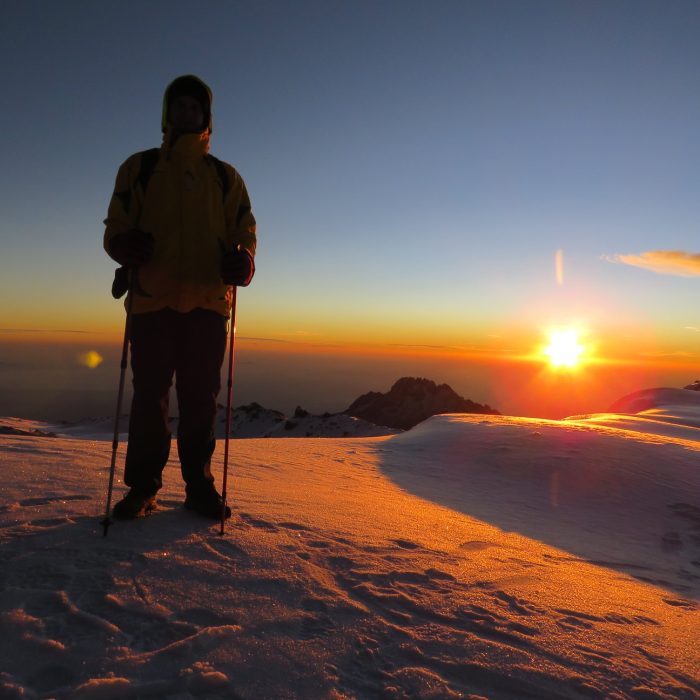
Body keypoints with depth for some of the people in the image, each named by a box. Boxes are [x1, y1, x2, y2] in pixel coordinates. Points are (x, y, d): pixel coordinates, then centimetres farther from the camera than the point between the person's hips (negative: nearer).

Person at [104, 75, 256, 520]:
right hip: (152, 300, 0)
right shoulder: (139, 168, 15)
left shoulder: (225, 177, 16)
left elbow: (245, 230, 11)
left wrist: (242, 260, -11)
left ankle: (199, 485, 14)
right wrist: (124, 244, -14)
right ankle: (143, 487, 12)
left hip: (209, 302, 1)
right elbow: (116, 226, 10)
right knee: (149, 395, 0)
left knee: (201, 397, 2)